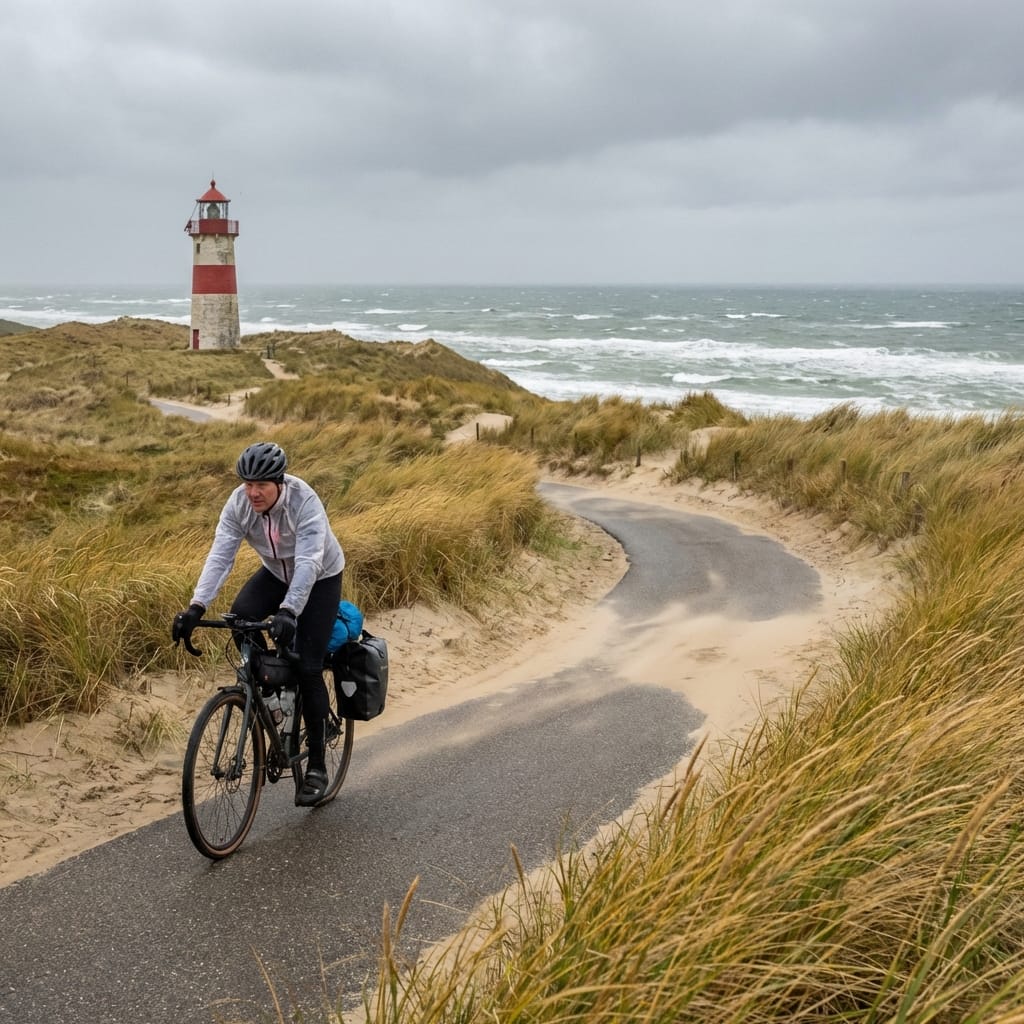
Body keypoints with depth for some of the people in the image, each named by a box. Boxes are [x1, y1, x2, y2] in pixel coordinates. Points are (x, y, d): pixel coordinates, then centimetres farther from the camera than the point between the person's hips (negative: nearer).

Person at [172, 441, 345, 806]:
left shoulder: (304, 502, -34)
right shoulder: (238, 503, -21)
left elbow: (308, 561, -42)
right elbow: (220, 555, -27)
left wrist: (288, 611, -55)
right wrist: (196, 606, -40)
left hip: (320, 578, -4)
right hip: (277, 572, 5)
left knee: (308, 667, -12)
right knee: (240, 615, -26)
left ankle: (316, 766, -1)